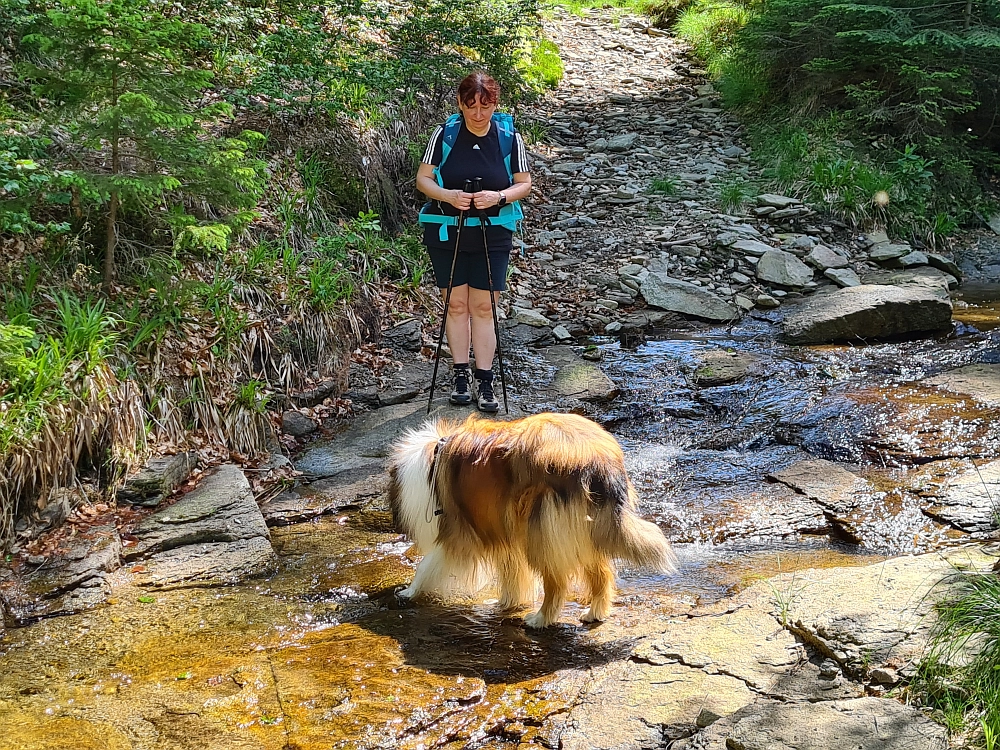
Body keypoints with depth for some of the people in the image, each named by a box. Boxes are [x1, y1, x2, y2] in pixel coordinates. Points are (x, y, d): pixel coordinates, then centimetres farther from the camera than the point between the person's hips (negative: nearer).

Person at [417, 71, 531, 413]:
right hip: (447, 231, 0)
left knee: (483, 307, 1)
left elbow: (524, 183, 3)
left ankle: (484, 381, 8)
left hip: (492, 234, 0)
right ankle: (461, 376, 18)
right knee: (456, 305, 7)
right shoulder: (444, 134, -4)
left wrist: (499, 196, -18)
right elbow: (423, 179, -1)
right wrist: (448, 195, -21)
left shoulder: (510, 138, -3)